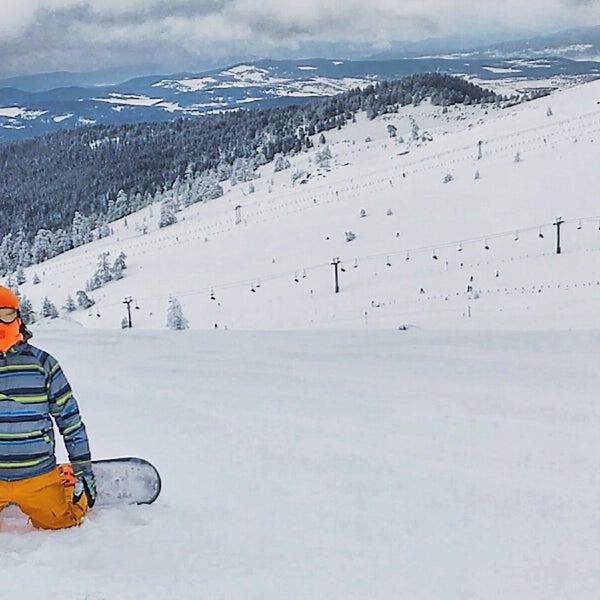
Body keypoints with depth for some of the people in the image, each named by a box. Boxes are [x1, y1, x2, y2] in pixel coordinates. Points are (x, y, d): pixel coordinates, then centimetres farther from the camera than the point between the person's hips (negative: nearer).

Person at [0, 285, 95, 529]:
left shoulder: (42, 363, -3)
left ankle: (72, 489, 36)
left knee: (62, 526, 5)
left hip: (38, 479, -1)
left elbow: (70, 417, 2)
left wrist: (83, 468, 3)